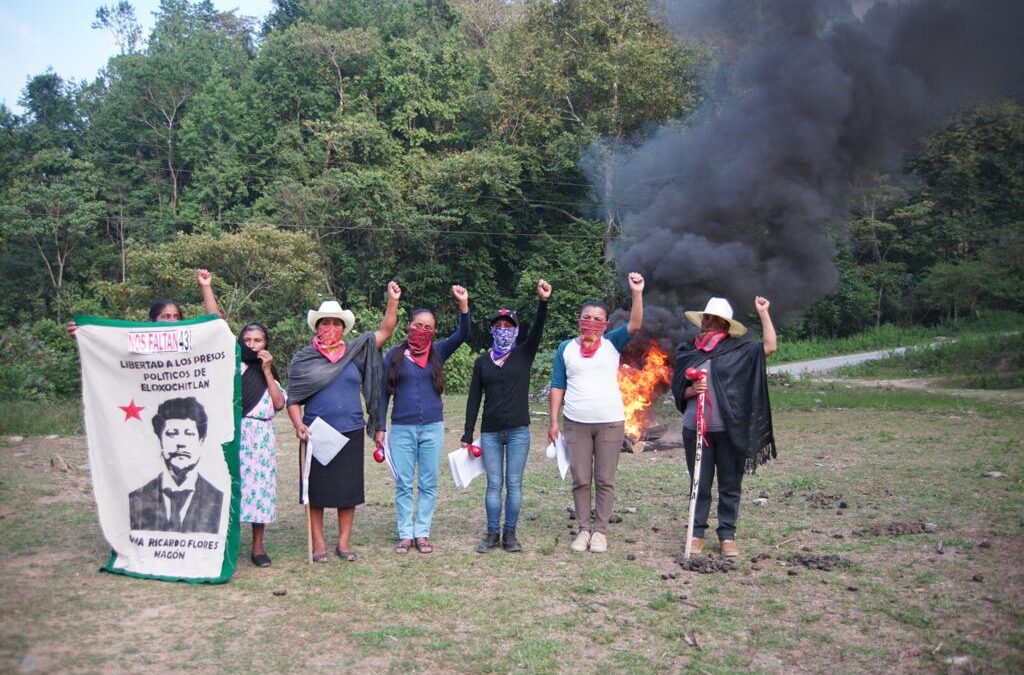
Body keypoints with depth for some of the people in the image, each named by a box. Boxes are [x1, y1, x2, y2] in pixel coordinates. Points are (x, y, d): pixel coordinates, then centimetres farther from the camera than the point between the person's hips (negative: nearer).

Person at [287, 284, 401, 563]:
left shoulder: (355, 351, 6)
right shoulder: (303, 359, 2)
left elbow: (385, 331, 3)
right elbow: (293, 399, 2)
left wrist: (392, 300, -8)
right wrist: (298, 424, -14)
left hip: (351, 433, 2)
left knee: (348, 488, 7)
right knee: (316, 489, 4)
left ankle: (344, 542, 18)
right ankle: (318, 544, 15)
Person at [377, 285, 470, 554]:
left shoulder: (438, 351, 5)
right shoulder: (394, 355, 2)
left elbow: (462, 334, -9)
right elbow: (384, 392, 4)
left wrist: (463, 304, -22)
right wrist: (381, 427, 1)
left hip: (432, 427, 1)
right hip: (402, 428, -1)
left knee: (429, 484, 6)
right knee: (403, 484, 4)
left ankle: (422, 533, 15)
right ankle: (405, 534, 14)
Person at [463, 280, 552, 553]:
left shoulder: (524, 355, 3)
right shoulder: (482, 361, 7)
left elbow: (538, 330, -14)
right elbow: (474, 398, 7)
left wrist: (543, 302, -31)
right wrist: (468, 435, 3)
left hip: (518, 431, -1)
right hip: (490, 432, 1)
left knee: (514, 483, 4)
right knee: (494, 484, 5)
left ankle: (510, 534, 15)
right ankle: (492, 533, 16)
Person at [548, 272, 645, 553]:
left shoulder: (612, 344, 5)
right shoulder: (566, 348, 7)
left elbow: (635, 325, -11)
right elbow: (557, 386, 7)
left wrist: (637, 293, -21)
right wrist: (554, 421, 2)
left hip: (610, 423, -1)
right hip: (576, 424, 1)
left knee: (605, 480, 4)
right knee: (580, 480, 5)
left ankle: (600, 531, 13)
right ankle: (584, 529, 15)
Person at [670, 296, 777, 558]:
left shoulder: (738, 349, 1)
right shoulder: (687, 351, 7)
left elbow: (770, 346, -11)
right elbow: (678, 391, 9)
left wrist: (763, 312, -8)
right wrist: (692, 390, -13)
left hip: (730, 430, -1)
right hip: (696, 429, 1)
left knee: (730, 485, 8)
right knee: (700, 485, 9)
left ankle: (727, 535, 19)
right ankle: (697, 532, 21)